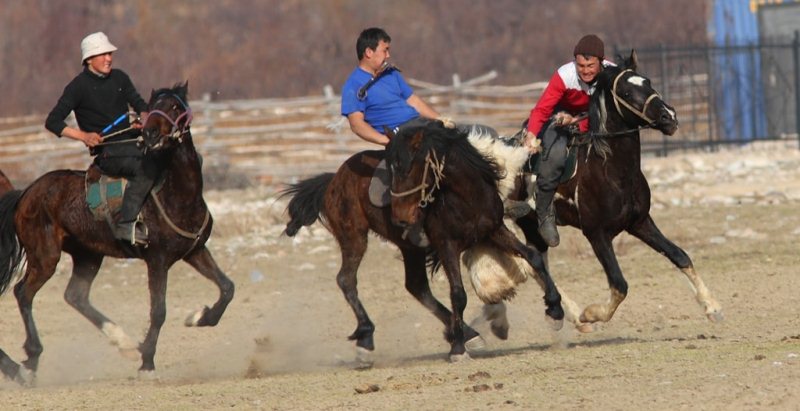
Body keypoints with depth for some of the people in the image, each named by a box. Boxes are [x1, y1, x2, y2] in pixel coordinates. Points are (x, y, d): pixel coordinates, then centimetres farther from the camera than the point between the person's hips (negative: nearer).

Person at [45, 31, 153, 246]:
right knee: (147, 166, -34)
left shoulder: (119, 78, 12)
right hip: (107, 152, -7)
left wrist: (143, 119, -6)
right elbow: (52, 122, -8)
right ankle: (126, 225, -34)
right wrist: (83, 136, -21)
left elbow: (139, 103, 19)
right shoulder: (79, 87, -5)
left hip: (132, 142, 7)